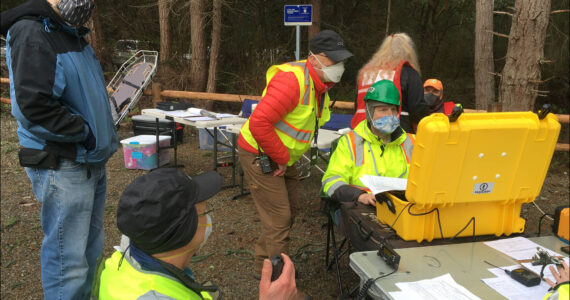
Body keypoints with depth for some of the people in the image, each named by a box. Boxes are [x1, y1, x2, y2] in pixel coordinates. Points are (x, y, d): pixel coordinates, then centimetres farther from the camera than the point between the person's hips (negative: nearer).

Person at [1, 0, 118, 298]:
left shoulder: (73, 35, 14)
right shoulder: (32, 33, -15)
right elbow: (33, 106, -24)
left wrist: (104, 139, 9)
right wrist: (87, 133, -15)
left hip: (91, 162, 9)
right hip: (62, 167, -9)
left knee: (91, 250, 20)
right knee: (69, 262, 0)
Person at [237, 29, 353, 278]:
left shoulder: (320, 84, 3)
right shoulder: (292, 80, -28)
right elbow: (259, 123, -34)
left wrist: (286, 159, 7)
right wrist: (281, 159, -22)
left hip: (282, 156, 10)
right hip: (260, 155, -10)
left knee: (288, 210, 18)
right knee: (279, 218, -5)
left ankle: (264, 264, 37)